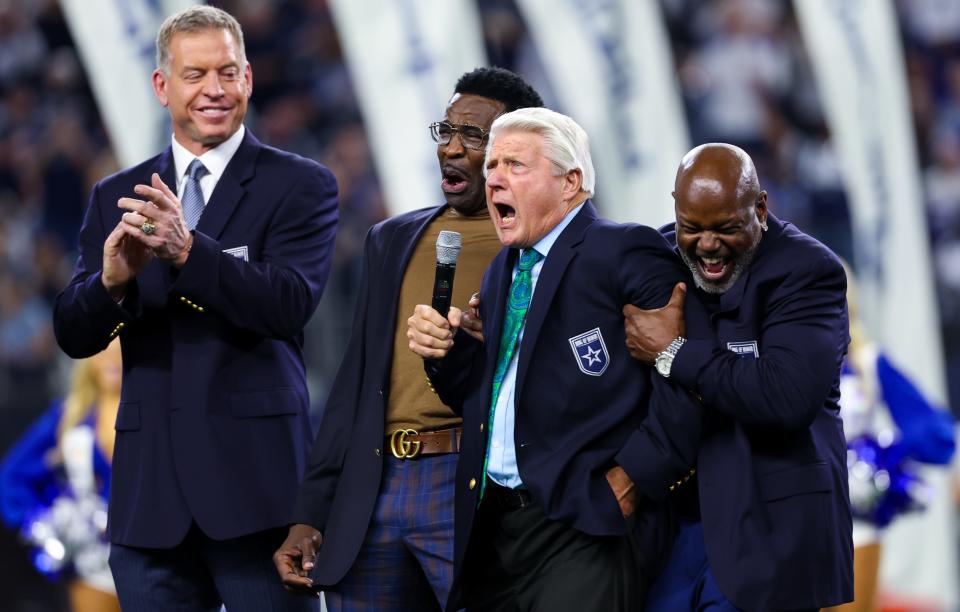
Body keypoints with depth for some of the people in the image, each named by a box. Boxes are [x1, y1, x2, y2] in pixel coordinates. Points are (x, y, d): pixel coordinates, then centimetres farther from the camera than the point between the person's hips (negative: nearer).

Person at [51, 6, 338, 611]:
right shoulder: (117, 197, 13)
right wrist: (112, 281, -16)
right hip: (150, 488, 4)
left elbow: (290, 306, -12)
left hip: (255, 477, -3)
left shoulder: (300, 186, 2)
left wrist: (187, 249, -26)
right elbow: (73, 334, 7)